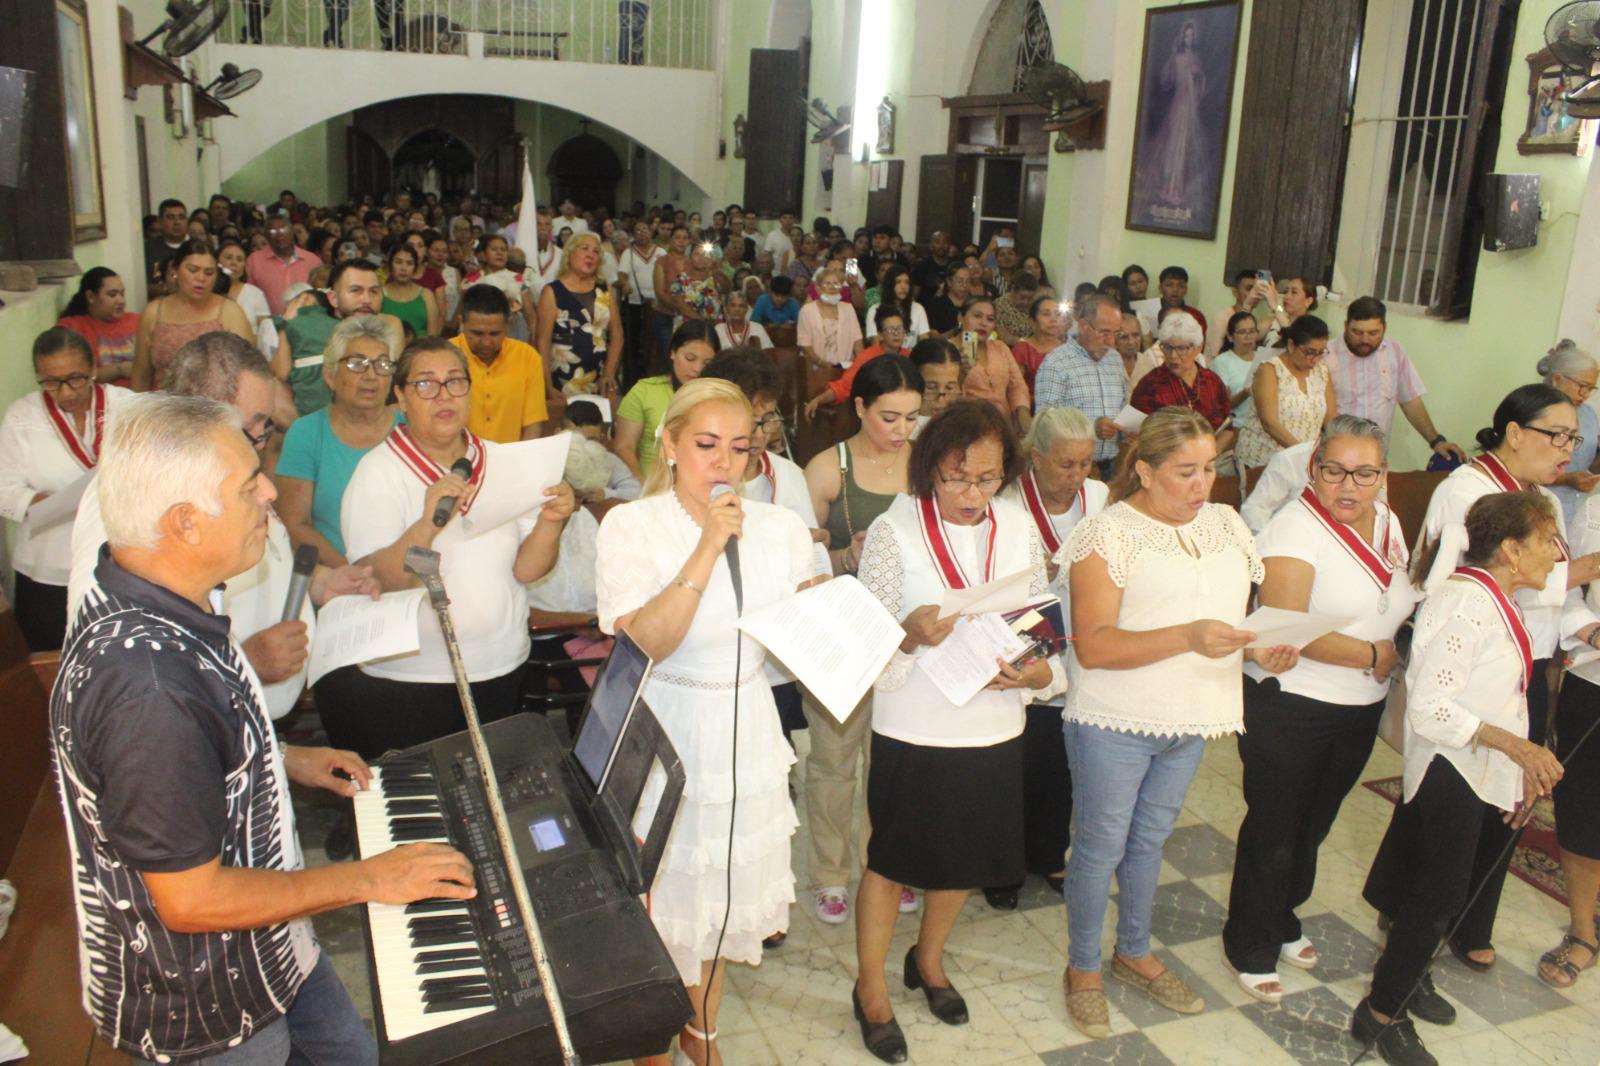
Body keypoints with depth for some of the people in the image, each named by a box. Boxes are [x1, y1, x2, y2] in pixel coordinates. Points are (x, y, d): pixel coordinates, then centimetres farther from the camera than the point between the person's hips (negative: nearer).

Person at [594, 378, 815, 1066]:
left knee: (726, 886, 18)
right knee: (663, 890, 10)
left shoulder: (779, 527, -2)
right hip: (664, 731, -3)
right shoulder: (630, 526, -13)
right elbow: (648, 642, -26)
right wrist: (708, 546, -28)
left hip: (746, 731, 4)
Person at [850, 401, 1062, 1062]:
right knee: (892, 859, 11)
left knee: (969, 857, 21)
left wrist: (1038, 673, -16)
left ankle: (928, 958, 48)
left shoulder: (1019, 529, -2)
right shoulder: (893, 531, -14)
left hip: (994, 728, 4)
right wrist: (911, 634, -34)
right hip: (913, 729, -4)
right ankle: (870, 987, 35)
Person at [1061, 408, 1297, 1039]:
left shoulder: (1225, 525, 5)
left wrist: (1258, 652, -6)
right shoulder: (1110, 533, -16)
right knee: (1102, 847, 8)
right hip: (1115, 723, -6)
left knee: (1150, 840, 22)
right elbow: (1092, 645, -23)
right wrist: (1188, 638, -32)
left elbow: (1235, 618, 16)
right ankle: (1083, 970, 28)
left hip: (1189, 723, 6)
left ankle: (1134, 953, 41)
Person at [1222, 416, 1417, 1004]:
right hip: (1288, 708, -7)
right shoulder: (1294, 529, -19)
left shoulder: (1387, 523, 6)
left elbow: (1399, 605, 21)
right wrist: (1373, 656, -18)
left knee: (1314, 822, 21)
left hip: (1360, 710, 7)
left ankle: (1283, 921, 43)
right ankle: (1250, 946, 24)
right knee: (1274, 827, 5)